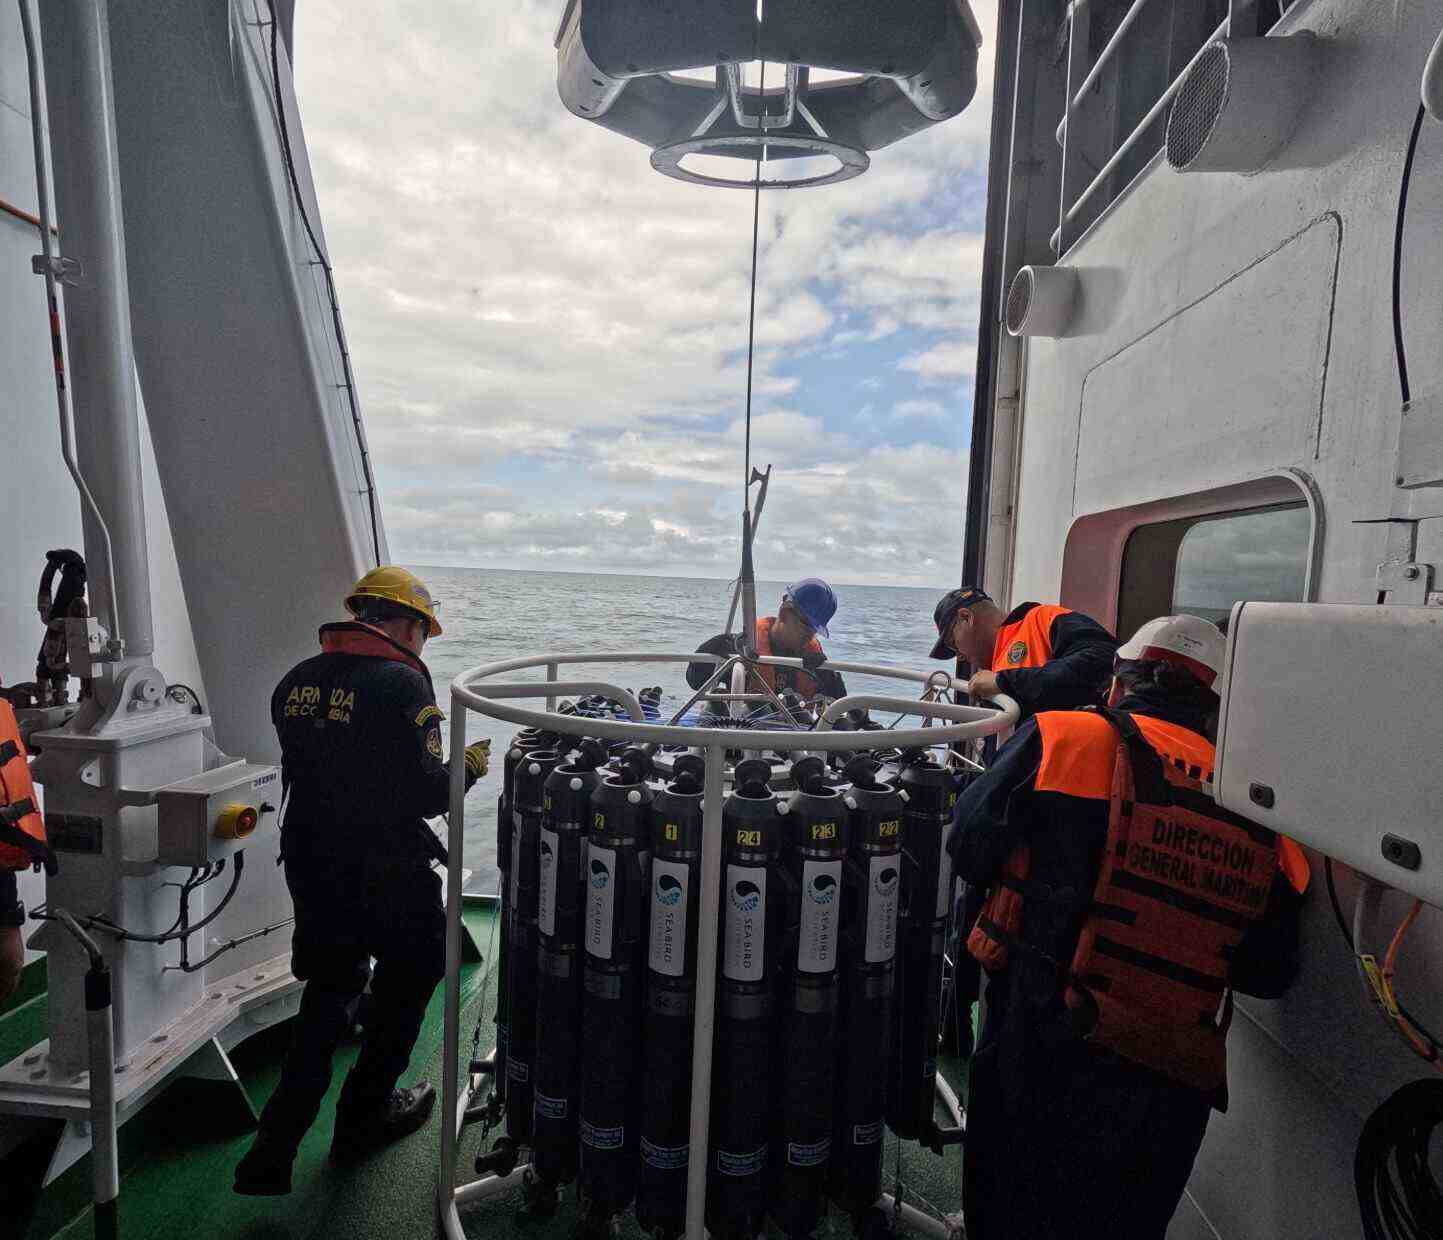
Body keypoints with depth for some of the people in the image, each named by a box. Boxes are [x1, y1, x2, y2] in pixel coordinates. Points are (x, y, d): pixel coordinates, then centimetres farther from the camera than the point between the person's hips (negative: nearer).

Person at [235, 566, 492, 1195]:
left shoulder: (296, 680, 4)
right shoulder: (402, 683, -18)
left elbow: (304, 769, 11)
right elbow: (424, 792, -20)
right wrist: (469, 765, -2)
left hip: (307, 864, 7)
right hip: (383, 872, -6)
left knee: (329, 988, 23)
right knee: (409, 976, 19)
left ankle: (272, 1153, 23)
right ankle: (364, 1114, 34)